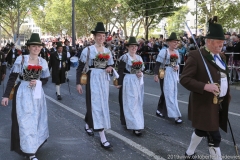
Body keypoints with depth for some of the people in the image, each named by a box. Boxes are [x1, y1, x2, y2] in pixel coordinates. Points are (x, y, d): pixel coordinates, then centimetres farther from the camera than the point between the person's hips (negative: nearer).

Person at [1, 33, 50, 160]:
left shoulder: (43, 62, 2)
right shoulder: (21, 59, -8)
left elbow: (45, 79, 10)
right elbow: (12, 78, -7)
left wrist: (37, 82, -12)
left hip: (37, 94, 4)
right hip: (23, 93, -4)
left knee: (36, 119, 13)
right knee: (25, 121, -2)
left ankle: (34, 144, 34)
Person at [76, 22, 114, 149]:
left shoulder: (107, 51, 8)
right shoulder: (88, 50, -7)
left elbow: (110, 65, 19)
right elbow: (80, 68, -4)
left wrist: (110, 68, -5)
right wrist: (78, 83, -10)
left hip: (104, 80, 6)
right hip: (93, 80, -6)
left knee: (102, 104, 14)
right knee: (97, 105, -7)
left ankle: (88, 125, 40)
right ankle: (103, 138, -6)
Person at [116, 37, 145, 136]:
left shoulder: (139, 57, 10)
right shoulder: (124, 57, -8)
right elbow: (120, 71, -9)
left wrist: (141, 73, -5)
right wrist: (119, 83, -13)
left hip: (138, 82, 7)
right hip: (128, 82, -7)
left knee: (138, 103, 12)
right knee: (131, 103, -6)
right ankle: (135, 126, -6)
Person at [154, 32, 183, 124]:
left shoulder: (176, 52, 8)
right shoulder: (163, 51, -11)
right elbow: (158, 64, -12)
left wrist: (177, 67, -6)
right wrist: (156, 75, -17)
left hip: (174, 75, 7)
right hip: (165, 75, -7)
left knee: (167, 93, 15)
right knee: (169, 94, -7)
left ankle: (160, 110, 30)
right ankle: (176, 115, -6)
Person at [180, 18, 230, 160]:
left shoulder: (221, 56, 9)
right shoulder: (196, 56, -18)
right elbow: (184, 79, -20)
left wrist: (226, 98, 14)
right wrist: (205, 86, -31)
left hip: (220, 103, 8)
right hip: (205, 104, -8)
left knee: (201, 130, 22)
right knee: (215, 137, -3)